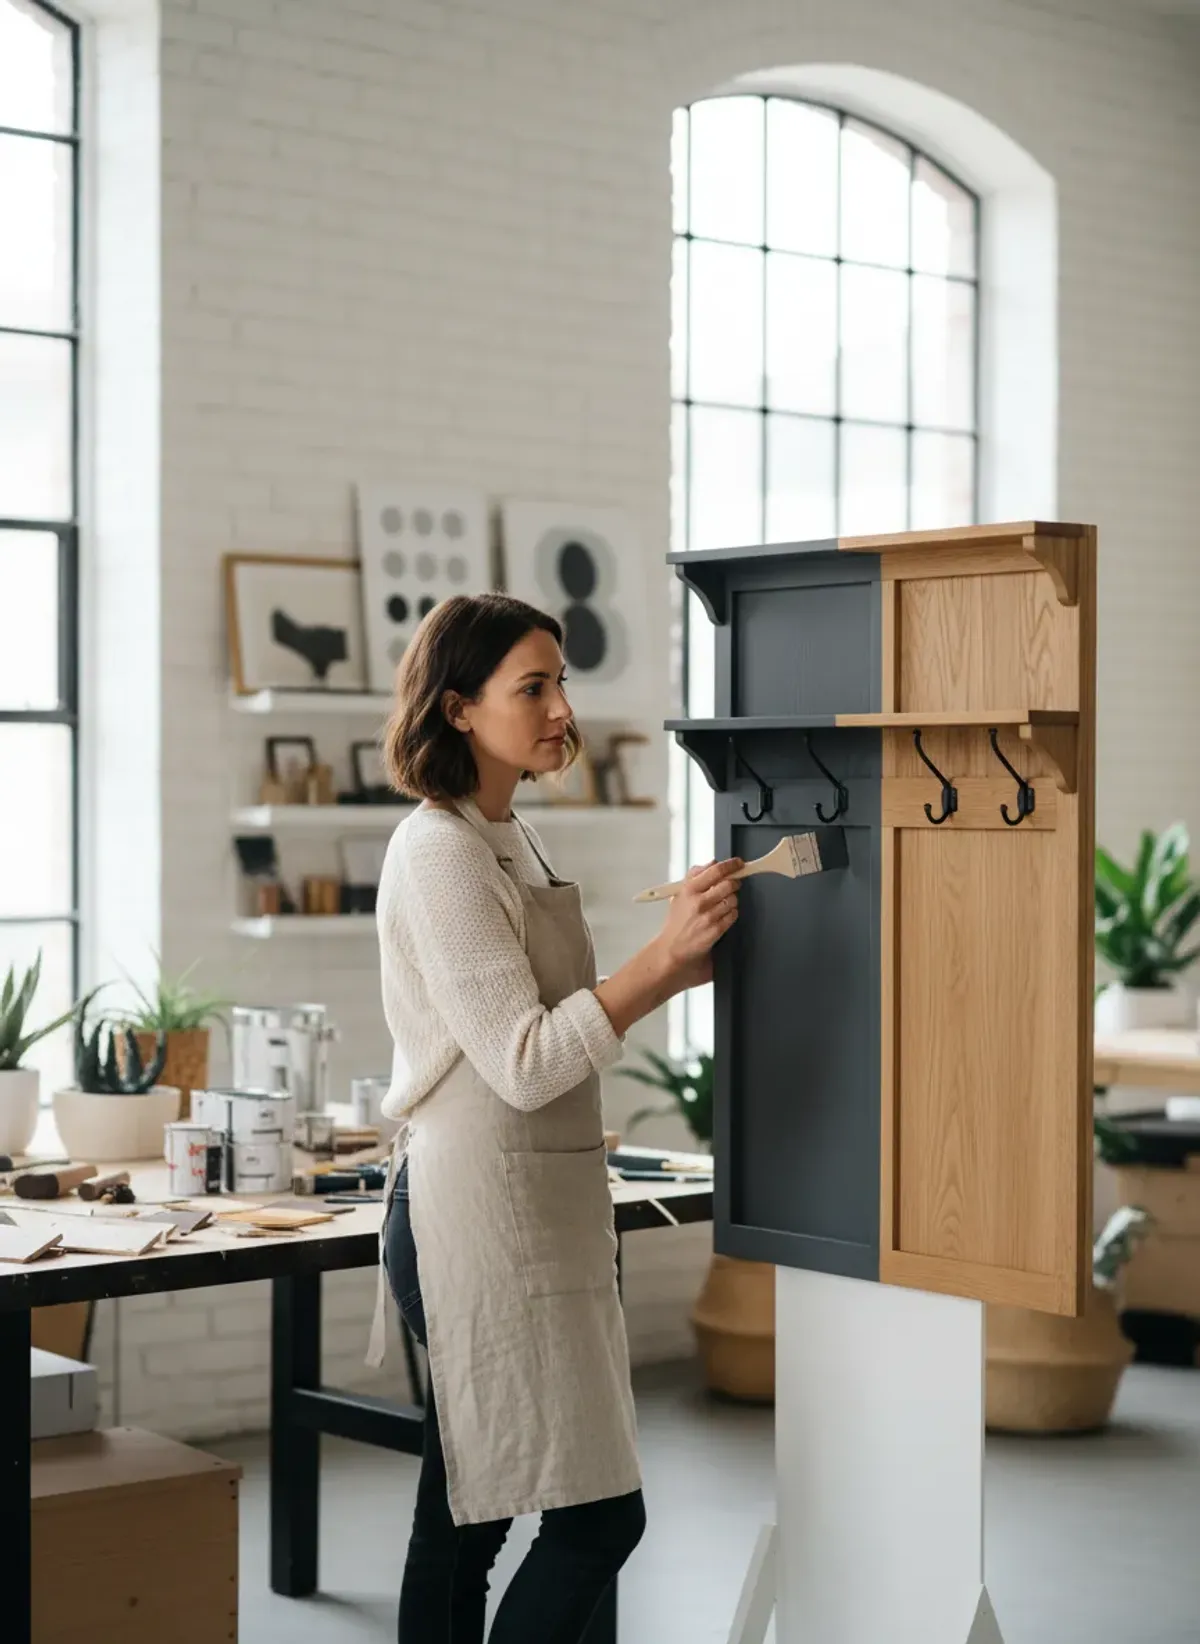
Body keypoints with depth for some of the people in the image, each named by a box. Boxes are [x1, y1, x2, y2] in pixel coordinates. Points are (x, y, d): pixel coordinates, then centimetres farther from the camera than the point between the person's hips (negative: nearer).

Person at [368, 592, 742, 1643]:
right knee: (599, 1515, -8)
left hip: (533, 1207, 10)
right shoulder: (439, 852, -15)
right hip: (482, 1211, -10)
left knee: (468, 1521, 12)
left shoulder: (510, 838, 15)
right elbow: (522, 1062, -20)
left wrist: (682, 961, 13)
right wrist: (664, 956, -24)